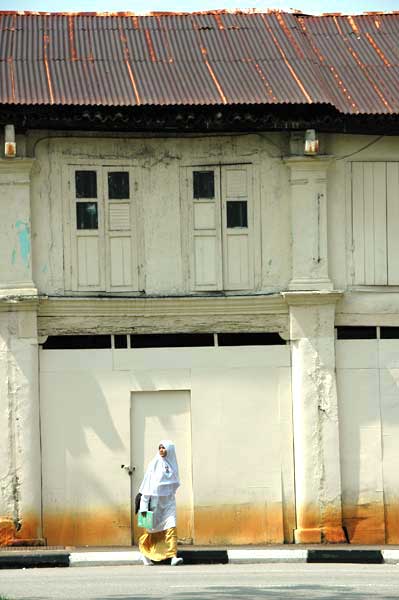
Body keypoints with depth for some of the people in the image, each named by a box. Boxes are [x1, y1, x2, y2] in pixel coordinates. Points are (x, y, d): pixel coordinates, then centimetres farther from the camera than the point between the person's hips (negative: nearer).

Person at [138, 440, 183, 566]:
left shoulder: (172, 464, 6)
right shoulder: (154, 464, -7)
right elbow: (147, 484, -8)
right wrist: (144, 505, -12)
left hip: (169, 501, 3)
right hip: (156, 500, -3)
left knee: (171, 527, -11)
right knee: (153, 528, 8)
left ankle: (173, 556, -19)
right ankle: (144, 552, 29)